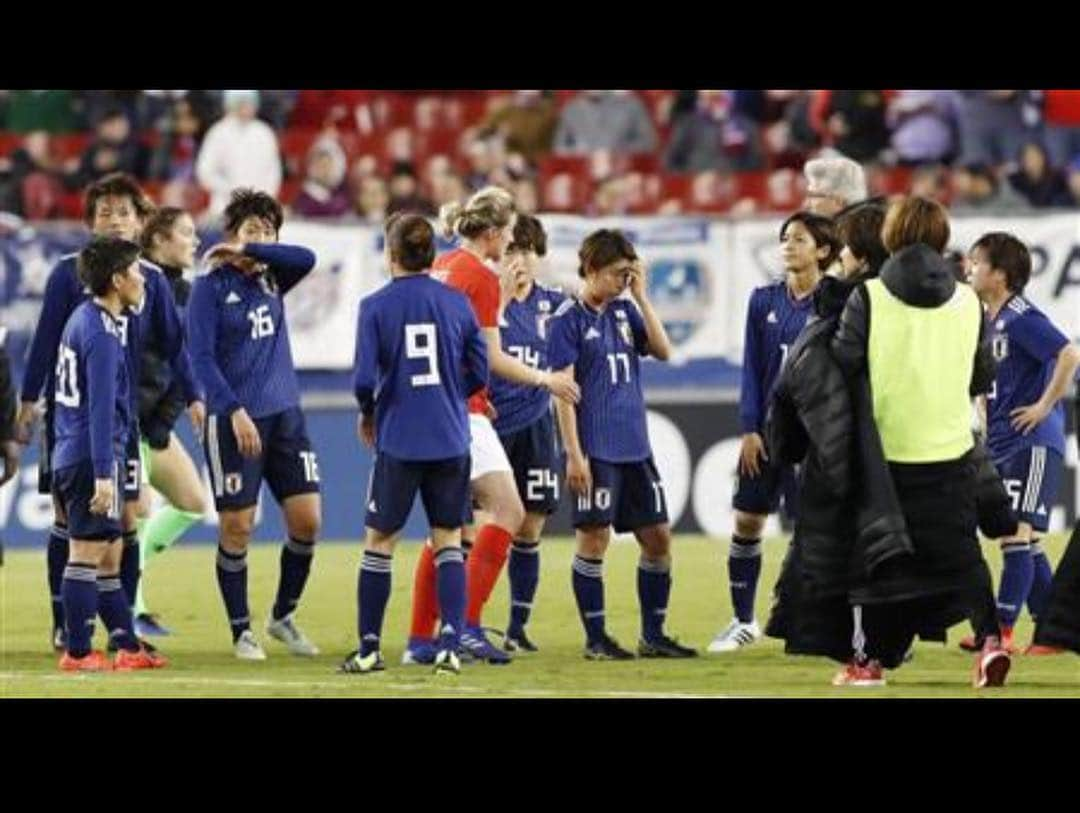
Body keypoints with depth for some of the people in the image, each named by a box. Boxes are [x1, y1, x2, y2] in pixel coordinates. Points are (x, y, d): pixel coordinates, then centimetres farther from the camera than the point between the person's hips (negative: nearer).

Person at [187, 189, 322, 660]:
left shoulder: (272, 280, 10)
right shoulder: (211, 288, -5)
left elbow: (306, 259, -10)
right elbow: (202, 358, -11)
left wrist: (248, 251, -12)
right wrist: (234, 411, -20)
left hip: (285, 414, 5)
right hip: (234, 421, -5)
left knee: (307, 518, 1)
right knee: (237, 528, -1)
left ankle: (283, 617, 19)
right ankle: (241, 632, 11)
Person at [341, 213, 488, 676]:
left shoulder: (376, 307, -6)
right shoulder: (456, 303, 1)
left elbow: (365, 378, -12)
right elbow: (479, 374, 4)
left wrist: (368, 413, 8)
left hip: (398, 441, -2)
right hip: (450, 441, 2)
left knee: (379, 542, 9)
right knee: (449, 542, 9)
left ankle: (369, 650, 13)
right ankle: (450, 646, -1)